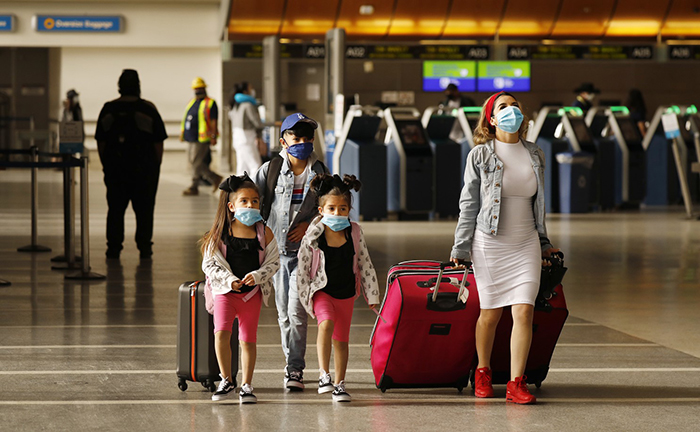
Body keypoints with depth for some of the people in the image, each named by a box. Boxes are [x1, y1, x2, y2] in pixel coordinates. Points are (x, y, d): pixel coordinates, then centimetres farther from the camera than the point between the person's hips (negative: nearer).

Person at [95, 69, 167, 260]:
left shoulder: (108, 109, 1)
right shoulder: (148, 110, -6)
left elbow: (101, 142, 5)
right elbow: (158, 142, -4)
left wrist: (106, 165, 14)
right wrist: (156, 166, 7)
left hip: (115, 168, 2)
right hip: (144, 169, -2)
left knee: (115, 209, 8)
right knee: (144, 210, 6)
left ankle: (114, 248, 6)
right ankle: (144, 248, 5)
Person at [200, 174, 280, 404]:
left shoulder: (264, 233, 0)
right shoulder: (220, 232, -3)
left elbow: (273, 262, 2)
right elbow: (209, 264, -4)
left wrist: (257, 275, -16)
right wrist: (230, 280, -16)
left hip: (252, 293, 1)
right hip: (225, 291, -1)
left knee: (248, 339, 6)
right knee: (221, 332, -16)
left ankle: (246, 385, 18)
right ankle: (227, 380, 0)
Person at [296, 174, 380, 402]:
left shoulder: (354, 233, -4)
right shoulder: (313, 236, -12)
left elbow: (365, 265, 4)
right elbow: (303, 268, -5)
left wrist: (372, 295, 4)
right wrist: (306, 298, -5)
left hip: (346, 293, 3)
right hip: (322, 291, -3)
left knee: (341, 339, 8)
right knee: (326, 323, -29)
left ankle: (339, 384, 20)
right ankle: (324, 375, -25)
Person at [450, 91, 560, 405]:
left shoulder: (535, 155, 9)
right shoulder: (480, 155, -2)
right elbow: (469, 205, 1)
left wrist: (544, 243, 23)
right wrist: (460, 249, -1)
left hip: (526, 244, 3)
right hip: (489, 244, -3)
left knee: (524, 311, -9)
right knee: (490, 314, 4)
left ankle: (516, 383, -6)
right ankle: (483, 373, 26)